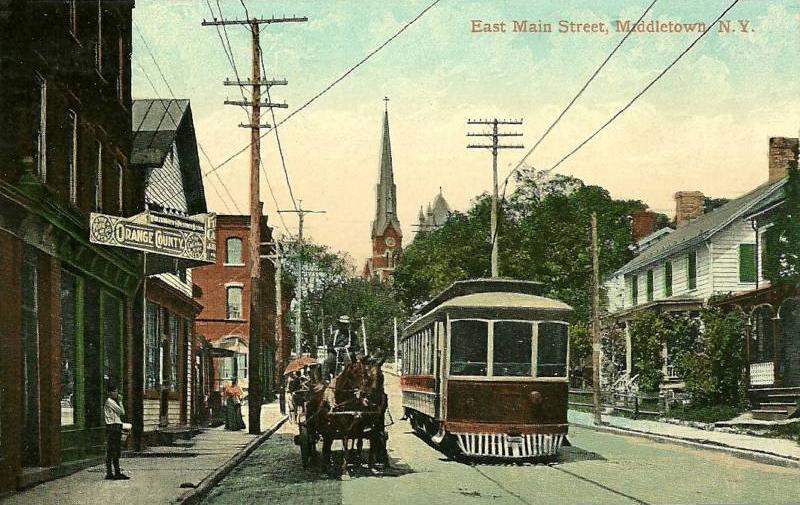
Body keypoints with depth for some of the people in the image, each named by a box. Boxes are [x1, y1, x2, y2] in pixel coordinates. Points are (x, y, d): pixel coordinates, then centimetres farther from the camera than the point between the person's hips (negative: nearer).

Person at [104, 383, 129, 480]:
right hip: (112, 427, -10)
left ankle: (117, 473, 15)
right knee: (110, 451, -9)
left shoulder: (114, 402, 21)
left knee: (117, 452, 11)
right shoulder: (109, 401, -9)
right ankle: (109, 473, -9)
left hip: (117, 427, 10)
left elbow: (121, 413, 18)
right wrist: (120, 401, -3)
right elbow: (122, 412, -11)